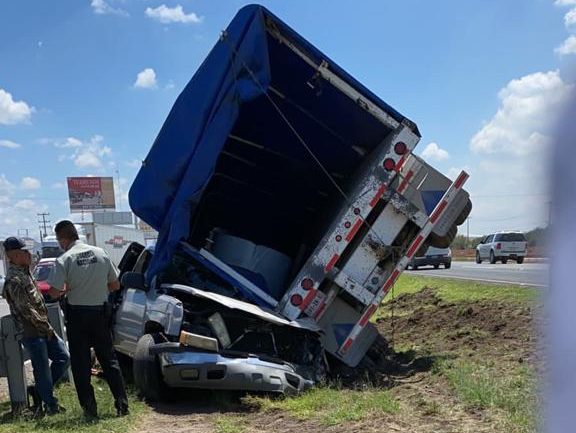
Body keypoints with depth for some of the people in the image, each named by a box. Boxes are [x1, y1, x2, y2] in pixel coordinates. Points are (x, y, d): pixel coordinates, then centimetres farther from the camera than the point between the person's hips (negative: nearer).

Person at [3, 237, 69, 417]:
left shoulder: (24, 273, 13)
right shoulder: (14, 280, -18)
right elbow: (26, 310, -21)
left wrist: (47, 326, 15)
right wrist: (46, 327, -12)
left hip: (43, 330, 9)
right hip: (32, 333, -9)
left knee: (63, 357, 10)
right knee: (42, 368, 0)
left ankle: (40, 391, 21)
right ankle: (50, 405, 12)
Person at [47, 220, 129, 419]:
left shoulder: (64, 260, -12)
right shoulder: (101, 253, 0)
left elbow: (54, 293, -14)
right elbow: (115, 285, 6)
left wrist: (67, 289, 6)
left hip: (77, 315, -3)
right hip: (100, 312, 3)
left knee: (81, 364, 8)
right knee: (109, 359, 13)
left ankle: (89, 408, 10)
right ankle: (122, 404, 11)